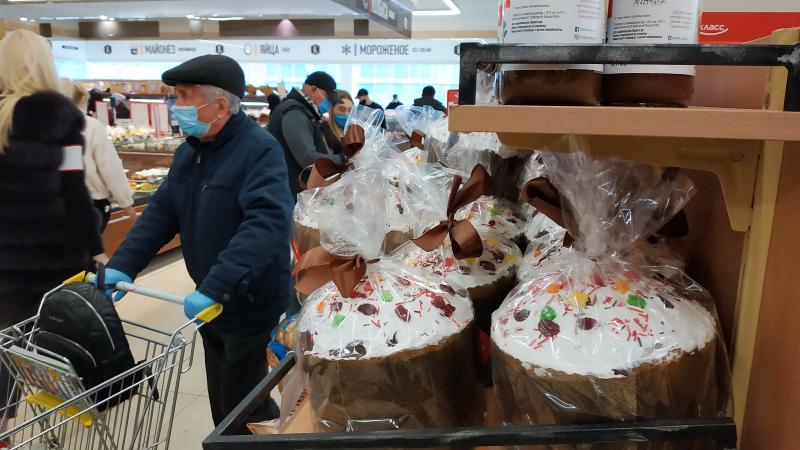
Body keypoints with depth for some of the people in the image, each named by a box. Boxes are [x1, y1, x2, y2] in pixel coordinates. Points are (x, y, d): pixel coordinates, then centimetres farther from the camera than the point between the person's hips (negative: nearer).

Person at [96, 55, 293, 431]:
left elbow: (268, 223, -34)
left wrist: (216, 287, -40)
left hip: (250, 305, -8)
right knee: (222, 404, 22)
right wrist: (123, 265, -4)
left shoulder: (260, 151, -21)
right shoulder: (190, 150, 6)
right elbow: (162, 211, 8)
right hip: (210, 304, 8)